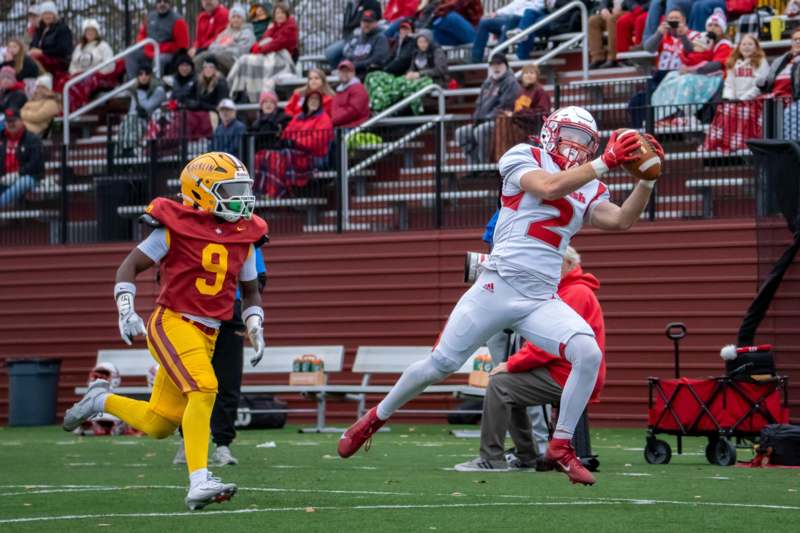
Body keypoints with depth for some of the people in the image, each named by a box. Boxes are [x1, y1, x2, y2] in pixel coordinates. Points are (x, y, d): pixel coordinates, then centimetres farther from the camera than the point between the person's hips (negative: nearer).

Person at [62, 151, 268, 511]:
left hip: (206, 334, 7)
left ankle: (101, 400, 35)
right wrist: (126, 310, -15)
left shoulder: (244, 236, 10)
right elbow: (128, 267, -1)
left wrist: (255, 330, 6)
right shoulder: (177, 227, -6)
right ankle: (198, 483, -30)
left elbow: (251, 291, 23)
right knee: (203, 389, -28)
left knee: (157, 426, 8)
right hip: (172, 323, -7)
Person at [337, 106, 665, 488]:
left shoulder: (588, 191, 17)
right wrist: (605, 163, -19)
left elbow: (621, 220, 1)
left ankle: (560, 448, -7)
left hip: (542, 301, 4)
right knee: (440, 365, 0)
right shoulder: (525, 160, 2)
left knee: (589, 354, -20)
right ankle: (376, 418, 24)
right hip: (498, 287, -4)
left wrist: (648, 179, -9)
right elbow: (548, 187, -17)